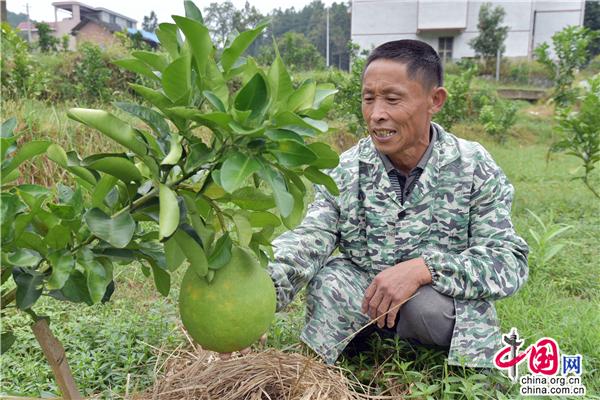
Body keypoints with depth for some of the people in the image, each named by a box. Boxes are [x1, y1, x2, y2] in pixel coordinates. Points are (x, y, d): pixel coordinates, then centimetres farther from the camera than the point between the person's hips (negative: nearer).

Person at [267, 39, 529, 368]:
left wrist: (422, 268, -31)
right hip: (363, 306, 1)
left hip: (447, 316, -1)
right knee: (330, 280, -28)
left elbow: (509, 261, -15)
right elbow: (308, 239, -18)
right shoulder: (344, 171, -6)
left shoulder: (474, 168, -9)